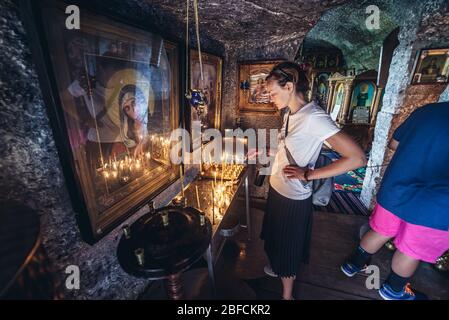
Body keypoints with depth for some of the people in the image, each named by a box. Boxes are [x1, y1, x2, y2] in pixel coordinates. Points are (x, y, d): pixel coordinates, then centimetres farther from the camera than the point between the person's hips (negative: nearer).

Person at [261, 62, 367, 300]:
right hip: (277, 190, 8)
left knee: (288, 247, 15)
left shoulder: (313, 117, -23)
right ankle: (279, 269, 59)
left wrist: (308, 174, -23)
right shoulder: (290, 114, 3)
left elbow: (357, 158, -26)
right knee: (277, 239, 29)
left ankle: (287, 294, 43)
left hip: (293, 199, -8)